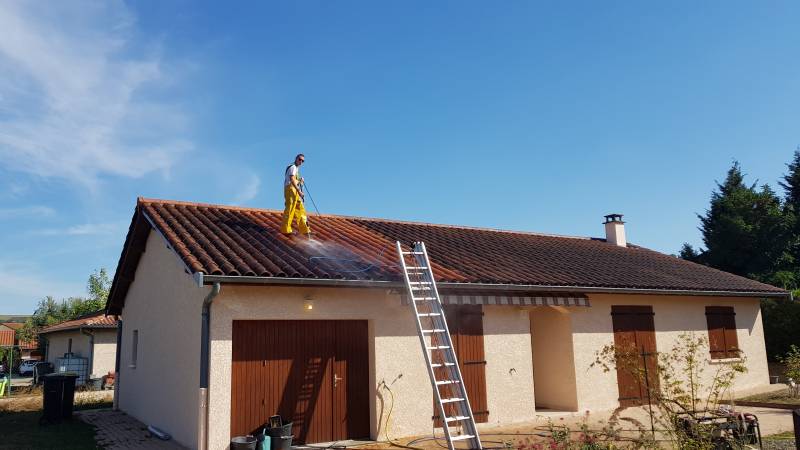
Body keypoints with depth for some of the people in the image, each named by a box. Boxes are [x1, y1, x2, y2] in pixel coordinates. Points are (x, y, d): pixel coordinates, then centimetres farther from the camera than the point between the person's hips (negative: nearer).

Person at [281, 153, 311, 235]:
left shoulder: (296, 168, 27)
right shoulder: (293, 167, -3)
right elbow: (292, 179, -19)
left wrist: (300, 180, 18)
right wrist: (299, 191, -25)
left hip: (295, 192, 10)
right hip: (291, 189, -10)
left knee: (300, 210, 8)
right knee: (290, 209, -14)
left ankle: (305, 230, 9)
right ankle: (286, 229, -17)